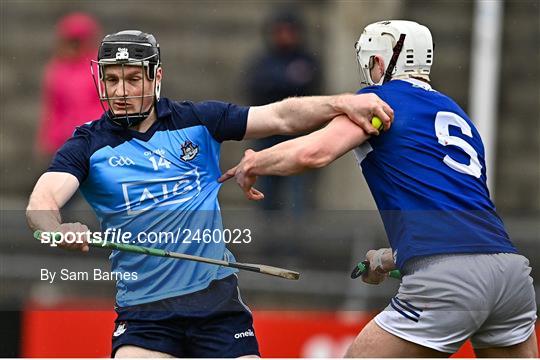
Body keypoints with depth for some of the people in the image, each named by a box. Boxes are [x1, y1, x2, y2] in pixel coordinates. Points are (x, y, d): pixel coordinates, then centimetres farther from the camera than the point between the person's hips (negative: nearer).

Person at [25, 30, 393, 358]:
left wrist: (341, 103, -16)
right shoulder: (89, 145, 1)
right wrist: (57, 229, -38)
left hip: (217, 297, 2)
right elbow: (42, 202, -14)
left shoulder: (197, 121, 6)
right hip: (144, 311, -1)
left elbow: (280, 117, 0)